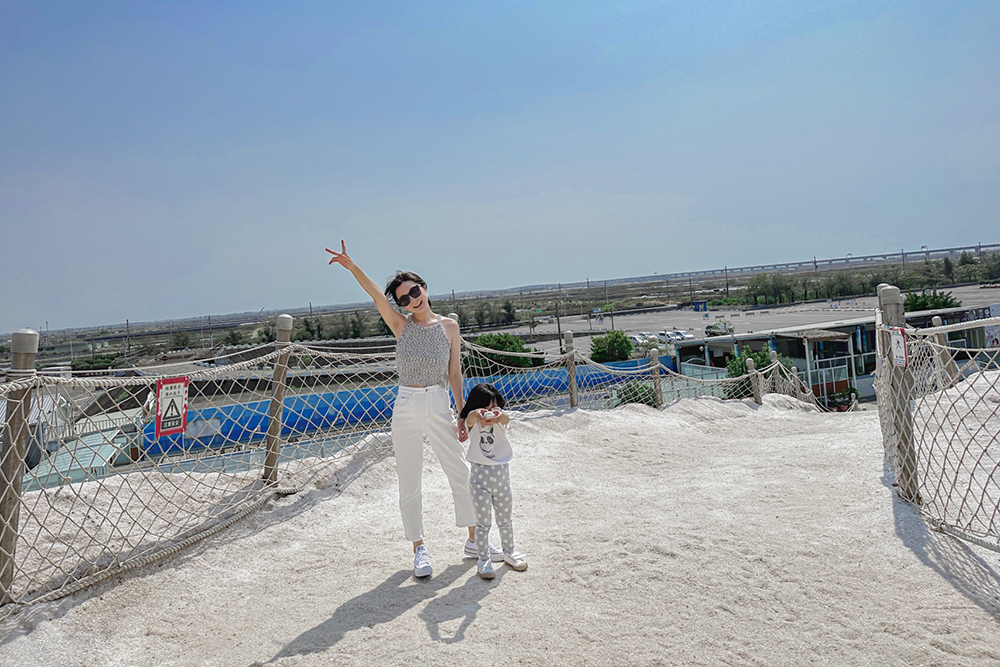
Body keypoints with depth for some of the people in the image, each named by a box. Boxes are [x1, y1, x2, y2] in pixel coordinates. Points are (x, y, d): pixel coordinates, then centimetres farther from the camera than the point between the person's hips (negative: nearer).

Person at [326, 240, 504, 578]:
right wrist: (351, 266, -33)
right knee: (409, 482, 5)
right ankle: (419, 549, 21)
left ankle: (474, 540, 26)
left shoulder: (449, 326, 1)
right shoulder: (401, 325, -1)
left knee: (461, 474, 8)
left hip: (440, 407, 1)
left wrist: (463, 415, 3)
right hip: (406, 408, -1)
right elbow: (376, 295, -17)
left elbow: (454, 373, 4)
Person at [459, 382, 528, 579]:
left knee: (505, 518, 18)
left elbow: (505, 418, -30)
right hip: (479, 474, -2)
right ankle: (483, 560, 17)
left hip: (501, 472, 2)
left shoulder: (500, 419, -5)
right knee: (482, 522, 5)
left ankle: (509, 552, 37)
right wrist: (478, 415, -59)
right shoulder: (472, 422, -8)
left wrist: (498, 416, -56)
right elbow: (470, 417, -33)